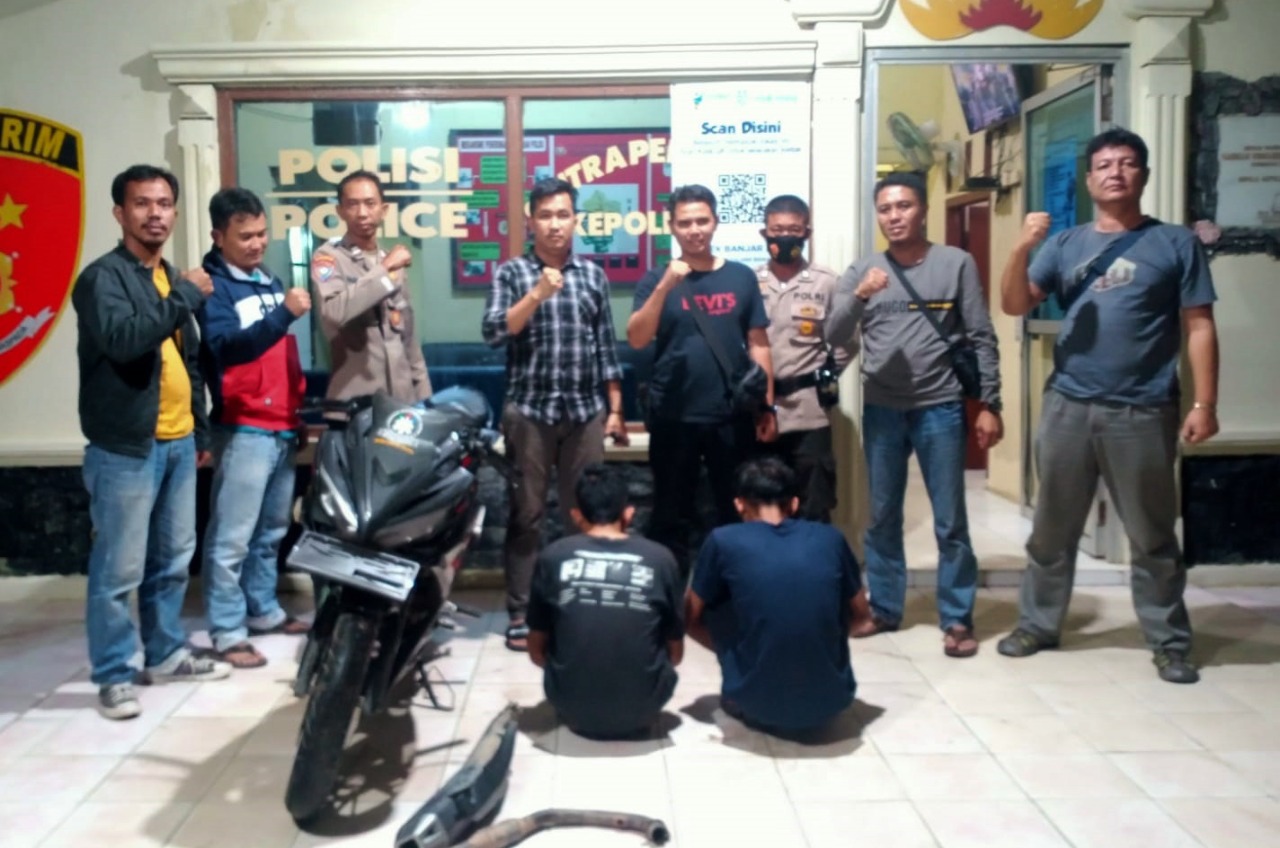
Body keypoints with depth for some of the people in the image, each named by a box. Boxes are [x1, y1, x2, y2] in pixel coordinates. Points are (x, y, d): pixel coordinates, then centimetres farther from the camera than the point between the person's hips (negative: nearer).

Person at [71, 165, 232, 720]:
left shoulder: (172, 278, 16)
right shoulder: (104, 276, -8)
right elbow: (122, 339, -28)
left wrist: (201, 431, 20)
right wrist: (185, 297, -22)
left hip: (178, 443, 8)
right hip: (125, 448, -8)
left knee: (173, 561, 15)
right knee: (119, 570, -1)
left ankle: (166, 654, 28)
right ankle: (114, 675, 9)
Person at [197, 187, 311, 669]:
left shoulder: (270, 281, 16)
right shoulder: (212, 286, -7)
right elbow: (227, 345, -24)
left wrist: (300, 407, 20)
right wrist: (284, 313, -34)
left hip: (284, 426, 8)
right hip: (244, 429, -8)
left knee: (272, 530, 17)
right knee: (232, 538, -4)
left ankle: (263, 611, 29)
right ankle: (227, 632, 2)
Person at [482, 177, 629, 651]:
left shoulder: (593, 275, 10)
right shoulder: (512, 273, 2)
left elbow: (607, 347, 10)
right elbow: (493, 333, -11)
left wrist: (615, 410, 8)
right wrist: (537, 295, -21)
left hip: (586, 413, 3)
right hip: (529, 411, -2)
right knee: (526, 514, 3)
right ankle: (520, 613, 10)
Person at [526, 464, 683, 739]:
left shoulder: (553, 556, -4)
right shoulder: (661, 558, -3)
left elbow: (537, 652, 7)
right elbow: (675, 654, 8)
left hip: (573, 707, 0)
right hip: (641, 710, 1)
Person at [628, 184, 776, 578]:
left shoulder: (741, 277, 5)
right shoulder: (656, 279, 2)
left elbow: (758, 344, 7)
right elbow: (637, 339, -10)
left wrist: (767, 406, 4)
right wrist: (665, 286, -20)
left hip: (733, 416, 1)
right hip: (673, 418, -1)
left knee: (736, 513, 11)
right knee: (672, 516, 7)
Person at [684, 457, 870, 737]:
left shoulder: (724, 541, -4)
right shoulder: (830, 539, 3)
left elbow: (691, 619, 10)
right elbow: (861, 614, 18)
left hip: (757, 705, -2)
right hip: (830, 703, 3)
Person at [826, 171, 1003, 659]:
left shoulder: (956, 263, 1)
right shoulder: (862, 271, 7)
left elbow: (982, 339, 0)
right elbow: (834, 337, -2)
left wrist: (989, 404, -5)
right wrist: (858, 296, -19)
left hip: (940, 409, -2)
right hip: (881, 411, 3)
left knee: (950, 521, 3)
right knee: (881, 517, 11)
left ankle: (957, 619, 14)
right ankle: (884, 608, 25)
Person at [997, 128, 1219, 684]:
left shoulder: (1176, 243, 2)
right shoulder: (1065, 245, 8)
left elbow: (1199, 327, 0)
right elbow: (1014, 306, 0)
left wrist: (1204, 403, -7)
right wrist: (1021, 249, -17)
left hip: (1143, 413, -2)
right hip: (1068, 407, 2)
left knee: (1153, 537, 7)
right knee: (1052, 528, 11)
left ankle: (1170, 643, 20)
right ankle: (1038, 624, 24)